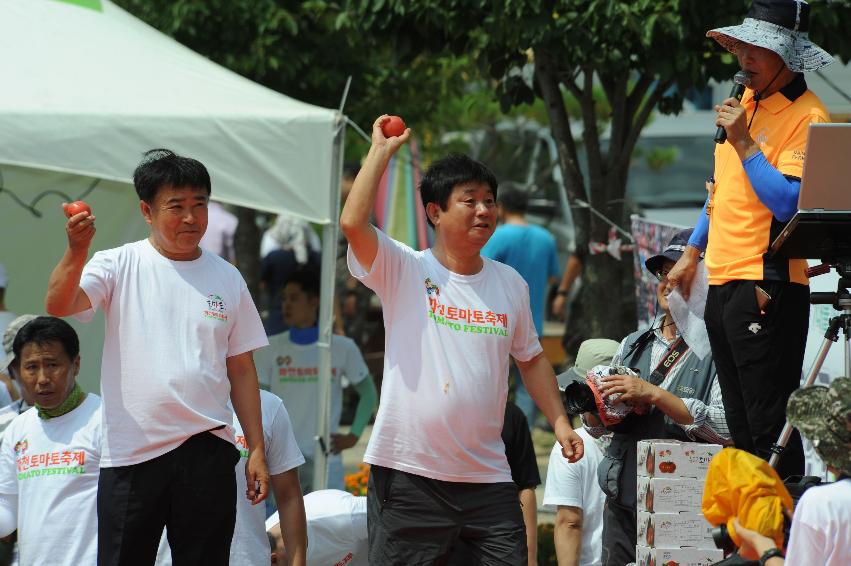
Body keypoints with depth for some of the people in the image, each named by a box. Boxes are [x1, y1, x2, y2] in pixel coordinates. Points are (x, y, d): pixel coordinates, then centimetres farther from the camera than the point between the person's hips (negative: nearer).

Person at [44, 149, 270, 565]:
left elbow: (241, 369, 12)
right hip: (130, 452, -2)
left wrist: (257, 449, 7)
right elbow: (58, 306, -16)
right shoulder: (120, 266, 1)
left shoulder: (226, 278, 9)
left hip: (207, 450, 2)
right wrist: (76, 252, -34)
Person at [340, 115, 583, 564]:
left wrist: (560, 422, 10)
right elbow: (353, 223, -19)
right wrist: (382, 150, -10)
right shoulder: (402, 270, -2)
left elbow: (530, 358, 22)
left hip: (487, 475, 4)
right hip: (408, 472, -4)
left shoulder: (510, 284, 11)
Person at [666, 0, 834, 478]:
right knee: (740, 426, 13)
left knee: (771, 427, -10)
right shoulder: (746, 103, 15)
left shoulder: (806, 116, -12)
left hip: (767, 289, -9)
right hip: (723, 284, 9)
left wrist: (744, 142, -20)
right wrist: (693, 253, 27)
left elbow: (789, 204, -21)